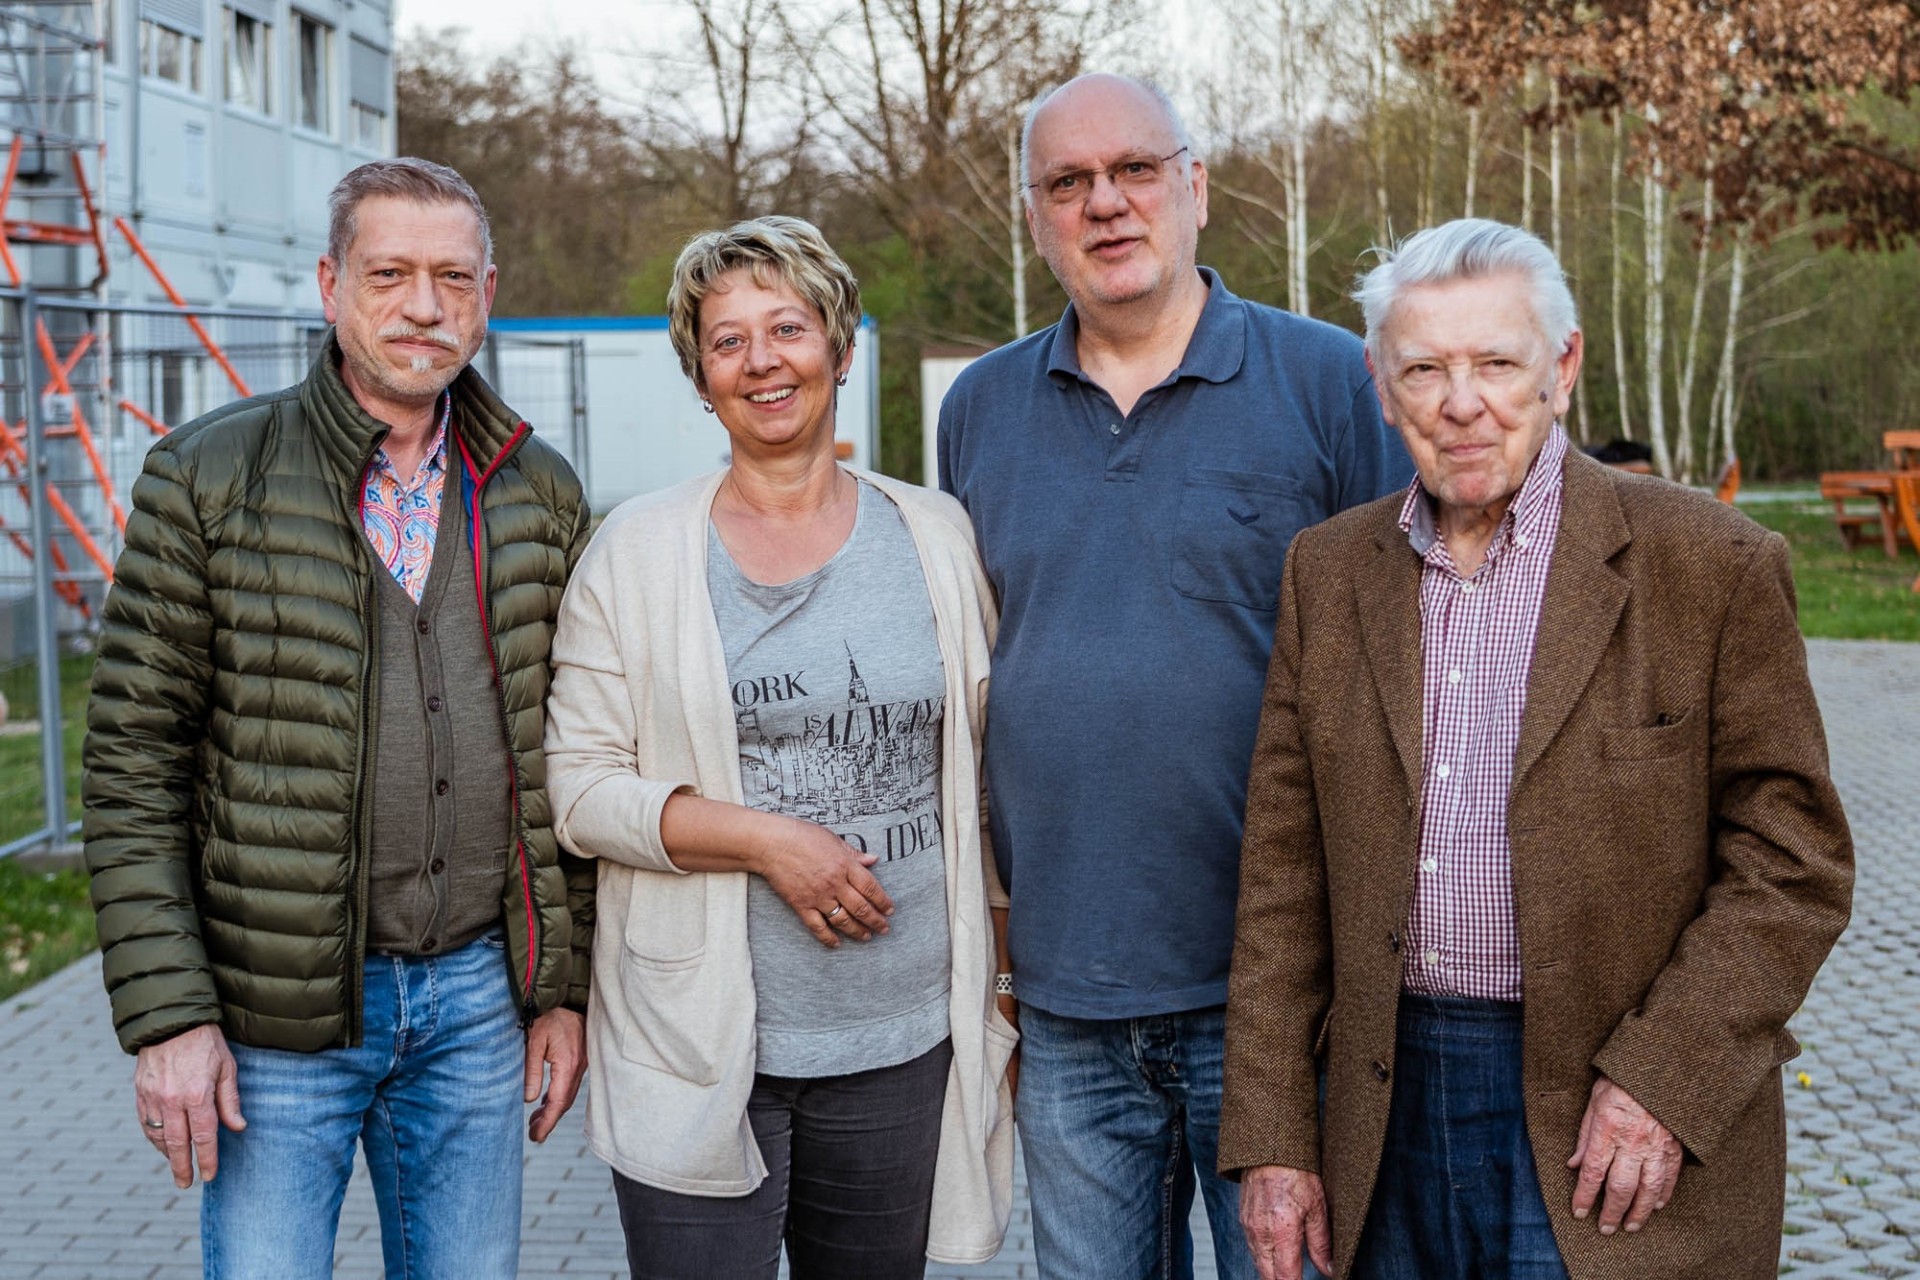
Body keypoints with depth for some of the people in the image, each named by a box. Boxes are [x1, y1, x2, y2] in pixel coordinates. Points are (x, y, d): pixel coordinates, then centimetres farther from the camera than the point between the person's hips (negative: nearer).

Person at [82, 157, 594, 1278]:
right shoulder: (208, 477, -4)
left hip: (476, 996, 3)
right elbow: (133, 764, -6)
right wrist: (167, 1015, -12)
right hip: (279, 1015, -3)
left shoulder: (539, 492, 6)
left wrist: (566, 984, 6)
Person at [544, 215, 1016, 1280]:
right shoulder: (636, 550, 0)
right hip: (699, 1052, -2)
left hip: (902, 1046, 2)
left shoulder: (935, 535, 5)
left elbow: (987, 770, 10)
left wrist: (1016, 981, 9)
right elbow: (580, 788, -3)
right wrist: (765, 839, -15)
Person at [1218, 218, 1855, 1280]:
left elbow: (1792, 863, -5)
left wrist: (1664, 1074, -15)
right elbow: (1283, 874, 6)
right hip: (1390, 1113, 4)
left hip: (1606, 1144, -3)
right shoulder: (1328, 572, 6)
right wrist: (1271, 1134, 2)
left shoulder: (1711, 565, -6)